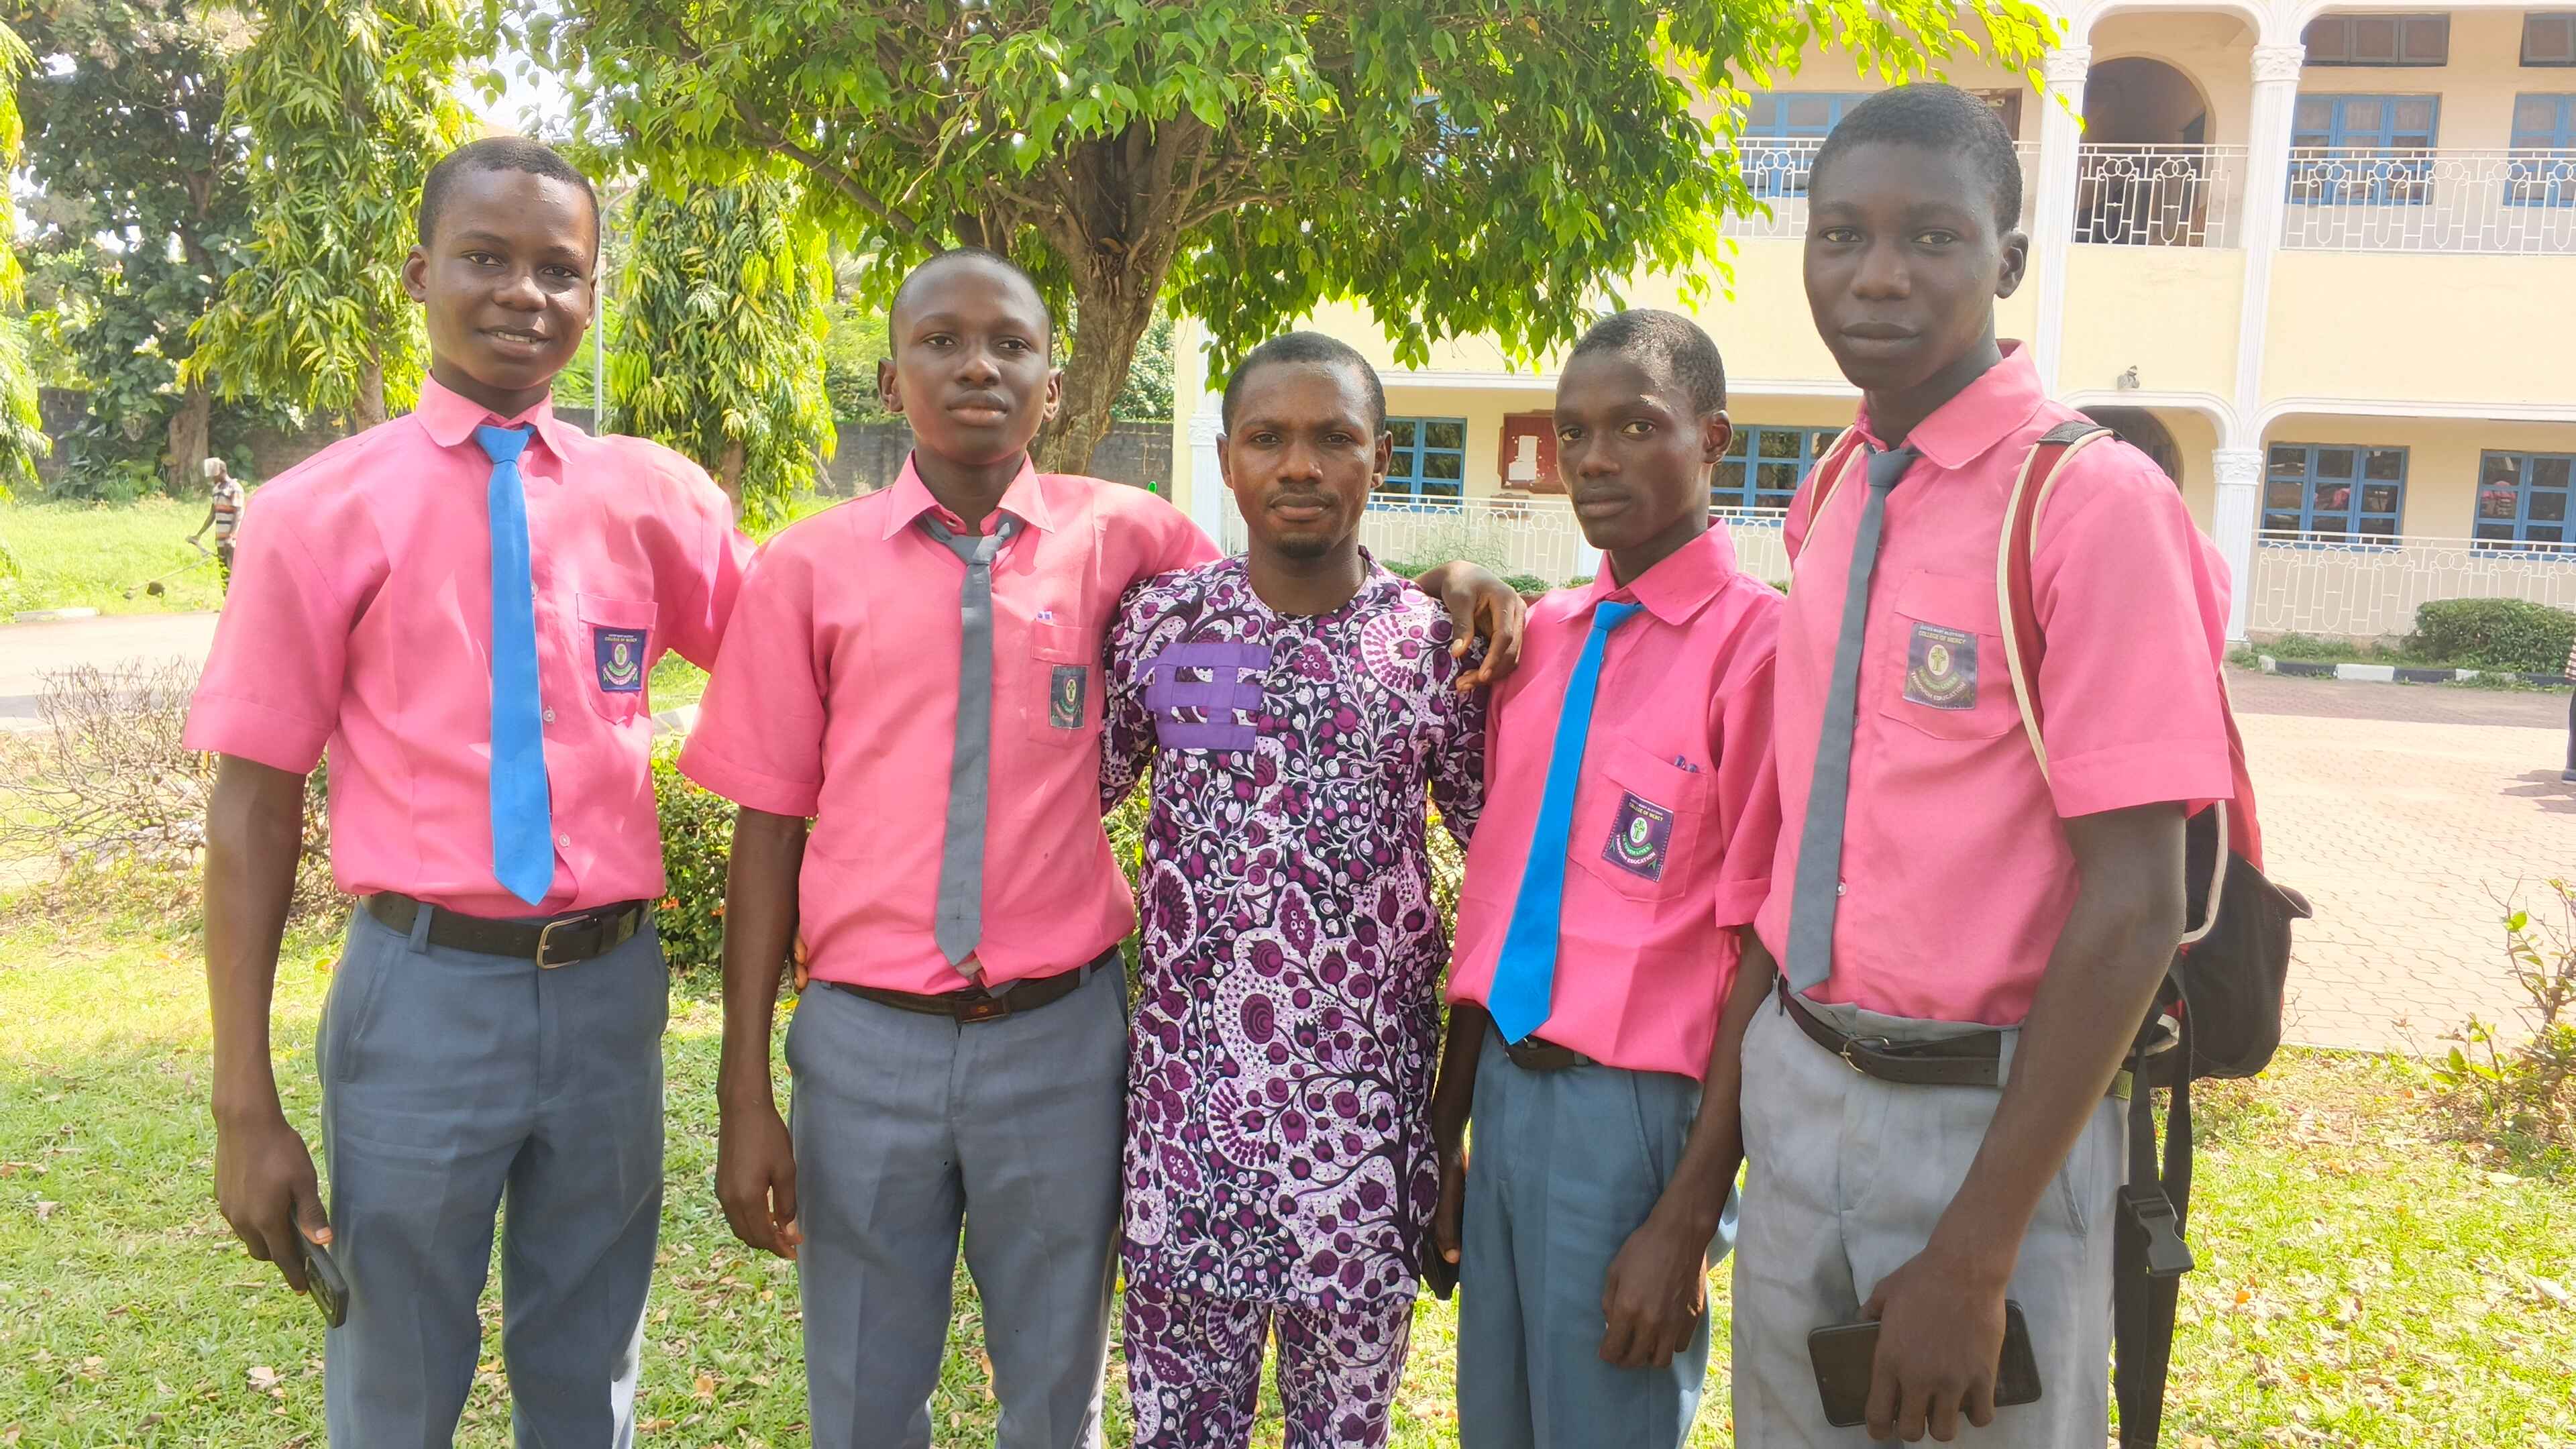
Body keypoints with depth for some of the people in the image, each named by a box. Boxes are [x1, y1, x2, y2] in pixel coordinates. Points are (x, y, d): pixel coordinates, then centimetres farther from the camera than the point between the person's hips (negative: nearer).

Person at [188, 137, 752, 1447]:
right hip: (426, 989, -2)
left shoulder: (655, 497, 3)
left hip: (611, 990, 2)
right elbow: (253, 808, -3)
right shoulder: (320, 512, -3)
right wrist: (243, 1107, -5)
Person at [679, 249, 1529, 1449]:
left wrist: (1444, 583, -5)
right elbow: (769, 829, 1)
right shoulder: (809, 568, 0)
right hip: (865, 1038, 0)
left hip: (1059, 1037, 0)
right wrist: (745, 1096, -1)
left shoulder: (1120, 535, 1)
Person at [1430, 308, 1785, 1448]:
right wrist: (1446, 1127, 12)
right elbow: (1493, 891, 10)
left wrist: (1689, 1217, -14)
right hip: (1505, 1085, 6)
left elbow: (1764, 954, -14)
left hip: (1635, 1103, -6)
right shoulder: (1541, 636, 8)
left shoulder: (1756, 646, -13)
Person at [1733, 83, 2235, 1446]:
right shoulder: (1829, 492, 5)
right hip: (1795, 1085, 6)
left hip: (1988, 1114, -6)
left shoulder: (2093, 501, -15)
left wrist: (1975, 1255, -19)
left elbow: (2132, 912, -18)